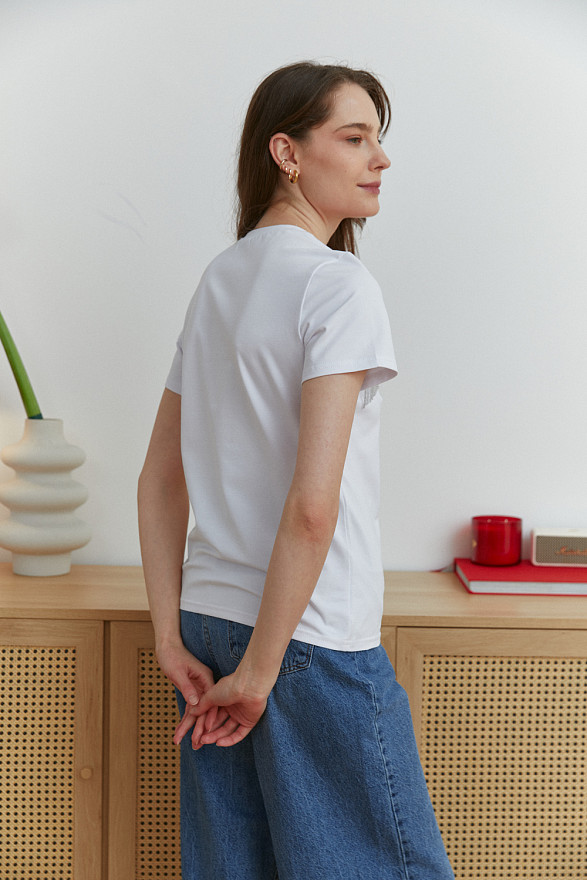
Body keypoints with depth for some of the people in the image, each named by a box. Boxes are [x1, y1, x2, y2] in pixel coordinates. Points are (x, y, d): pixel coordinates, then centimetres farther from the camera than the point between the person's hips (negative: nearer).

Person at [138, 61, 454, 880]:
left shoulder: (218, 280, 11)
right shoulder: (339, 282, -13)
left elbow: (159, 481, 11)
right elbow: (313, 503, -22)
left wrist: (172, 636, 7)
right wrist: (261, 670, -13)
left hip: (211, 623, 8)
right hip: (316, 637, -8)